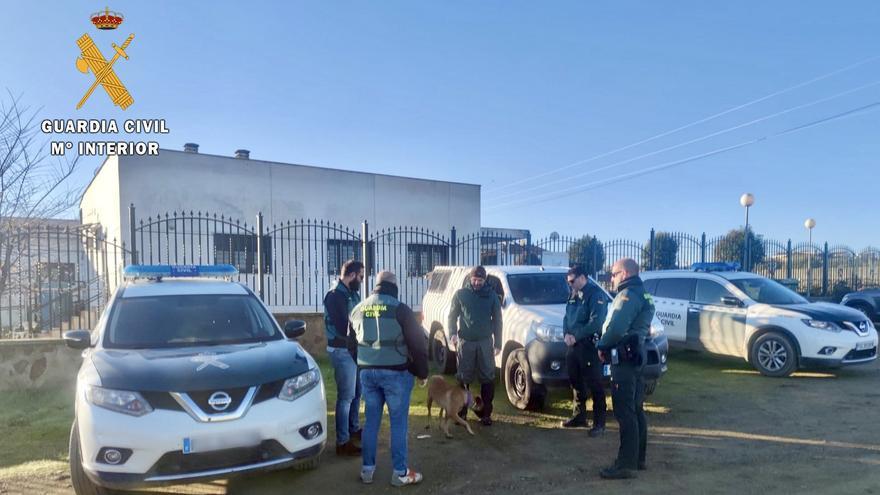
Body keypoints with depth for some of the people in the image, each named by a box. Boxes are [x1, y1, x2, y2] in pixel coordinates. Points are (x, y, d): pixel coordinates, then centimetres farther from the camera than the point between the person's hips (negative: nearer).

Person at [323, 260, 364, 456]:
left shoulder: (352, 293, 12)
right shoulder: (335, 295, -17)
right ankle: (343, 442, 2)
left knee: (356, 391, 20)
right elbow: (343, 328, -23)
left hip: (354, 348, 10)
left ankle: (354, 429, 36)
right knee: (346, 396, -5)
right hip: (343, 351, -9)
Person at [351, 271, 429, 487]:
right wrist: (422, 372, 4)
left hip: (367, 372, 5)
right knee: (398, 422, 3)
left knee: (371, 421, 14)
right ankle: (400, 472, 8)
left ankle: (367, 468, 20)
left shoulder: (359, 309, 8)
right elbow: (417, 343, -8)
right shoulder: (400, 309, -8)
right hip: (395, 372, -5)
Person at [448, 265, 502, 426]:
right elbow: (452, 316, 6)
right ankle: (461, 411, 13)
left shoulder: (491, 295, 4)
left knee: (487, 378, 1)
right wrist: (453, 333, -11)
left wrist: (498, 343, 2)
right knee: (464, 378, 3)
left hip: (485, 342, 1)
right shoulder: (461, 294, 3)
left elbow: (497, 320, 6)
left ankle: (485, 413, 10)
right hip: (465, 341, -1)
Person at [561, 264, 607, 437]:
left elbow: (596, 322, -20)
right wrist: (566, 334, -3)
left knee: (594, 385, -3)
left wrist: (576, 336, -18)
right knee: (575, 382, 15)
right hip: (573, 345, 8)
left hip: (589, 346, -8)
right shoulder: (573, 295, 15)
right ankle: (579, 416, 27)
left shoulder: (595, 294, -11)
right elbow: (567, 317, 16)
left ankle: (599, 423, 4)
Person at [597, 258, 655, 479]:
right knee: (635, 410, 15)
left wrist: (602, 346, -9)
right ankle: (637, 458, 24)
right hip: (635, 356, 10)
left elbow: (616, 328, -26)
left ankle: (626, 464, -5)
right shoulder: (640, 295, 19)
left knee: (625, 412, -8)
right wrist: (608, 345, 7)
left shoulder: (628, 295, -14)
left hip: (624, 358, -10)